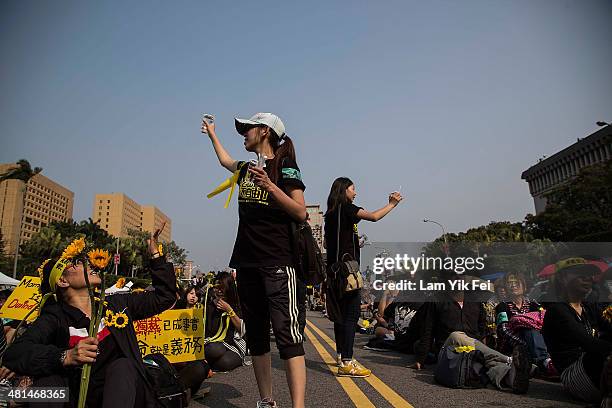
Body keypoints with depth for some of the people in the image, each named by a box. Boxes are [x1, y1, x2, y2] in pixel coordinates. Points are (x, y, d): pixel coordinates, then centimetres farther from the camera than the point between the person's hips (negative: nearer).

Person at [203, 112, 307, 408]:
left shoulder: (285, 167, -3)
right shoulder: (247, 169, 16)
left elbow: (301, 212, -10)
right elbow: (225, 161, 39)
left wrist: (270, 187, -20)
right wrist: (212, 133, 50)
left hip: (278, 264, -7)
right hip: (248, 264, 7)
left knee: (287, 333, -12)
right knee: (256, 335, 9)